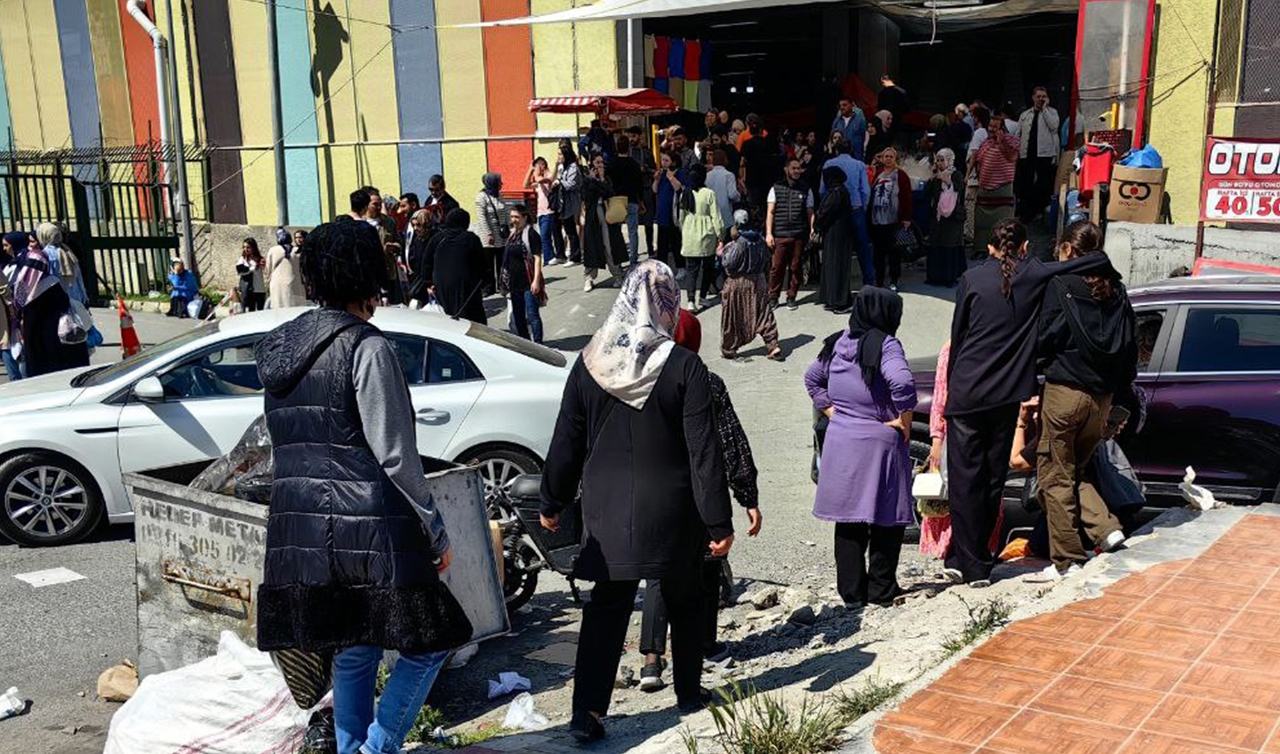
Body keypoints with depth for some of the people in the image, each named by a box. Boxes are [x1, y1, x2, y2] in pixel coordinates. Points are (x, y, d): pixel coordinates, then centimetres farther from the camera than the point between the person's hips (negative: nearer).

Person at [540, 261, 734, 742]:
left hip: (608, 510, 2)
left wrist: (552, 502, 15)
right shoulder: (684, 367, -13)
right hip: (671, 511, -2)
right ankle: (689, 692, 32)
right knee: (684, 600, 18)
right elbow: (704, 452, -12)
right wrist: (719, 522, -7)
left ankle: (587, 712, 2)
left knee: (607, 606, 8)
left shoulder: (589, 364, -3)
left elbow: (567, 442, 3)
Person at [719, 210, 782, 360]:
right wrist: (766, 283, 19)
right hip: (759, 282, 5)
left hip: (739, 283, -5)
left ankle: (728, 349, 15)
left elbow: (729, 265, -18)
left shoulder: (739, 244, -17)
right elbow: (767, 264, 10)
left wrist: (723, 253, 0)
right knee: (764, 315, 9)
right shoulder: (761, 241, 3)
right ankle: (773, 346, 3)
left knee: (732, 319, 7)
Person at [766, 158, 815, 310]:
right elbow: (770, 212, 4)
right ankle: (773, 297, 9)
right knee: (777, 267, -2)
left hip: (799, 235, 1)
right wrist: (768, 233, -4)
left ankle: (791, 297, 16)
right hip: (780, 235, -1)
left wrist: (812, 229, -8)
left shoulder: (806, 190, 11)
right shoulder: (776, 189, 7)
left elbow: (810, 212, 8)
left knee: (796, 267, 5)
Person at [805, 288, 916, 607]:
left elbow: (812, 379, 18)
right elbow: (902, 383, -28)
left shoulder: (838, 343, 7)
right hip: (879, 442, -6)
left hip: (840, 441, 6)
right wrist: (904, 422, -14)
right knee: (887, 519, 8)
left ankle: (851, 592, 17)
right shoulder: (885, 345, -14)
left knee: (848, 519, 11)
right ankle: (881, 589, 15)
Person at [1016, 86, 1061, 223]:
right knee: (1025, 184, 5)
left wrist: (1044, 108, -8)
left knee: (1044, 185, -1)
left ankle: (1044, 211, 8)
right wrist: (1016, 148, 7)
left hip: (1045, 154, -3)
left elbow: (1054, 126, -14)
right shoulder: (1025, 115, 16)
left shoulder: (1051, 112, 6)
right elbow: (1018, 134, 18)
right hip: (1027, 154, 3)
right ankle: (1026, 213, 13)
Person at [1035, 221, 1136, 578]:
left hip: (1064, 391, -6)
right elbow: (1131, 347, 10)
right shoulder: (1115, 289, 8)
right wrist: (1117, 387, 19)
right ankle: (1106, 528, 3)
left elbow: (1043, 340, -11)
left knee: (1055, 476, 4)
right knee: (1076, 469, 22)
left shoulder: (1061, 284, -9)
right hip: (1102, 398, 6)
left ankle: (1067, 559, 7)